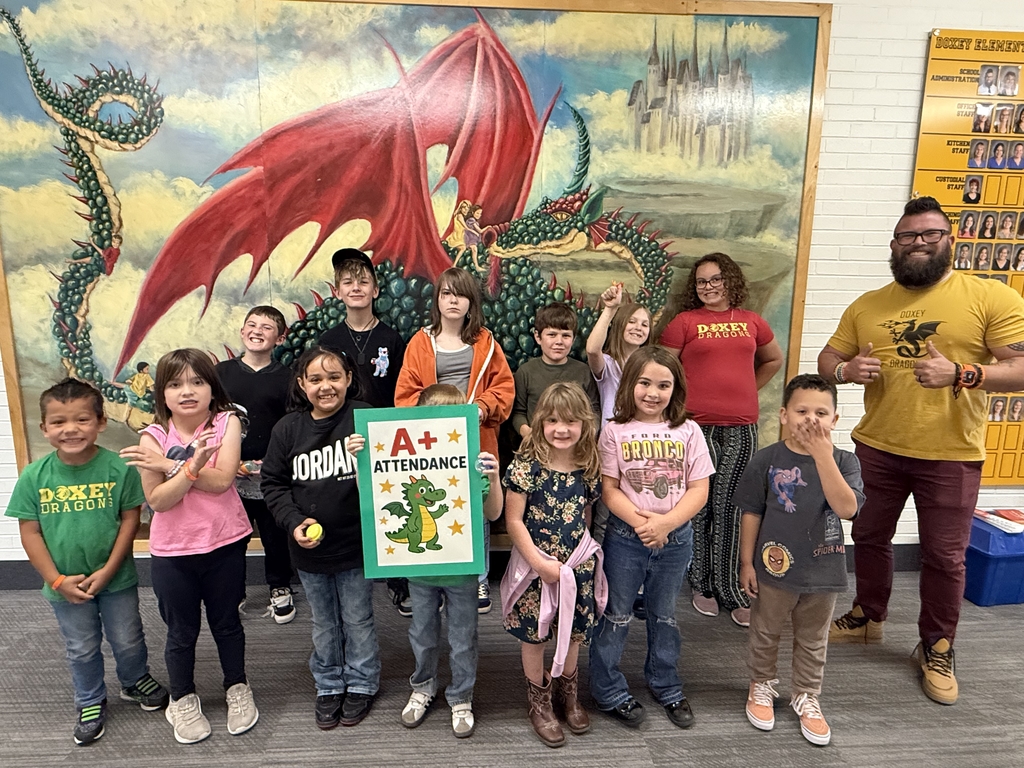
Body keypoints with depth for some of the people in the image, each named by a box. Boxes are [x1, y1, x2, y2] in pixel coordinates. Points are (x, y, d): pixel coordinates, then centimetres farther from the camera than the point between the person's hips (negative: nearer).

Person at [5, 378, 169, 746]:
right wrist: (57, 580, -12)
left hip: (116, 580, -1)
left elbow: (130, 519, -12)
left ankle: (136, 682, 47)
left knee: (128, 641, 18)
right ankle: (90, 703, 44)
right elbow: (29, 532, -7)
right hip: (65, 585, 1)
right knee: (81, 650, 21)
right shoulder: (34, 476, -12)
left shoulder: (119, 468, -18)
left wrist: (108, 570, -16)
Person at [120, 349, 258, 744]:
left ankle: (237, 689, 41)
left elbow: (222, 480, -21)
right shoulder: (154, 436, -8)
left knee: (226, 622, 19)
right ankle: (183, 700, 40)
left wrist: (167, 465, -23)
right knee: (181, 631, 17)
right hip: (172, 551, 1)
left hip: (225, 543, 0)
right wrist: (191, 467, -31)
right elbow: (157, 500, -15)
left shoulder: (227, 422, -10)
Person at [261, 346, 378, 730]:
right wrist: (294, 522, -10)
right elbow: (273, 483, 2)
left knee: (358, 620, 16)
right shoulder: (287, 428, -4)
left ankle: (361, 684, 38)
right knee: (324, 623, 22)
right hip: (308, 549, 3)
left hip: (356, 544, -3)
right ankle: (329, 686, 42)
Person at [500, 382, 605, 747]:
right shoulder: (526, 465, -17)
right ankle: (539, 701, 36)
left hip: (577, 566, 3)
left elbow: (586, 514, 7)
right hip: (536, 566, -3)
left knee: (573, 632, 18)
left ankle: (568, 690, 45)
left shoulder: (588, 467, -4)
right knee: (533, 635, 12)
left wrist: (582, 554, 0)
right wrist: (540, 562, -15)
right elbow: (513, 520, -14)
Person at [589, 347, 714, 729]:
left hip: (676, 538, 2)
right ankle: (609, 692, 27)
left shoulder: (688, 431, -3)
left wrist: (665, 523, -18)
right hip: (625, 537, -2)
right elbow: (609, 489, -8)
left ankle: (666, 687, 39)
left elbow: (699, 490, -6)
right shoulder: (615, 431, -6)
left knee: (664, 615, 20)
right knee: (616, 616, 10)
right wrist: (640, 522, -21)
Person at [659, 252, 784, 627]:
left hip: (741, 428, 2)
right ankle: (703, 586, 19)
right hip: (697, 427, -2)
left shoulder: (752, 322, 12)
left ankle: (734, 591, 14)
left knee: (731, 509, 2)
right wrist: (682, 405, -4)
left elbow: (773, 359, 28)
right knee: (700, 508, 4)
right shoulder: (685, 322, 2)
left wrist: (746, 390, 17)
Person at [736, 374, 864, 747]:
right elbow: (752, 514, -6)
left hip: (823, 570, 1)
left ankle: (806, 697, 40)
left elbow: (847, 508, -26)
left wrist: (822, 454, -32)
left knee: (813, 641, 20)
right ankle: (762, 686, 41)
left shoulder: (844, 461, -9)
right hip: (774, 566, -1)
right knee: (765, 634, 18)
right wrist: (747, 562, -4)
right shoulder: (766, 460, -13)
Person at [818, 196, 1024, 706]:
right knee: (869, 537, 18)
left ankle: (937, 647, 30)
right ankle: (868, 615, 41)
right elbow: (826, 360, 8)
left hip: (951, 456, -3)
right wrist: (845, 369, -16)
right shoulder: (866, 306, 4)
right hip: (876, 449, 4)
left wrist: (960, 373, -29)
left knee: (944, 556, 8)